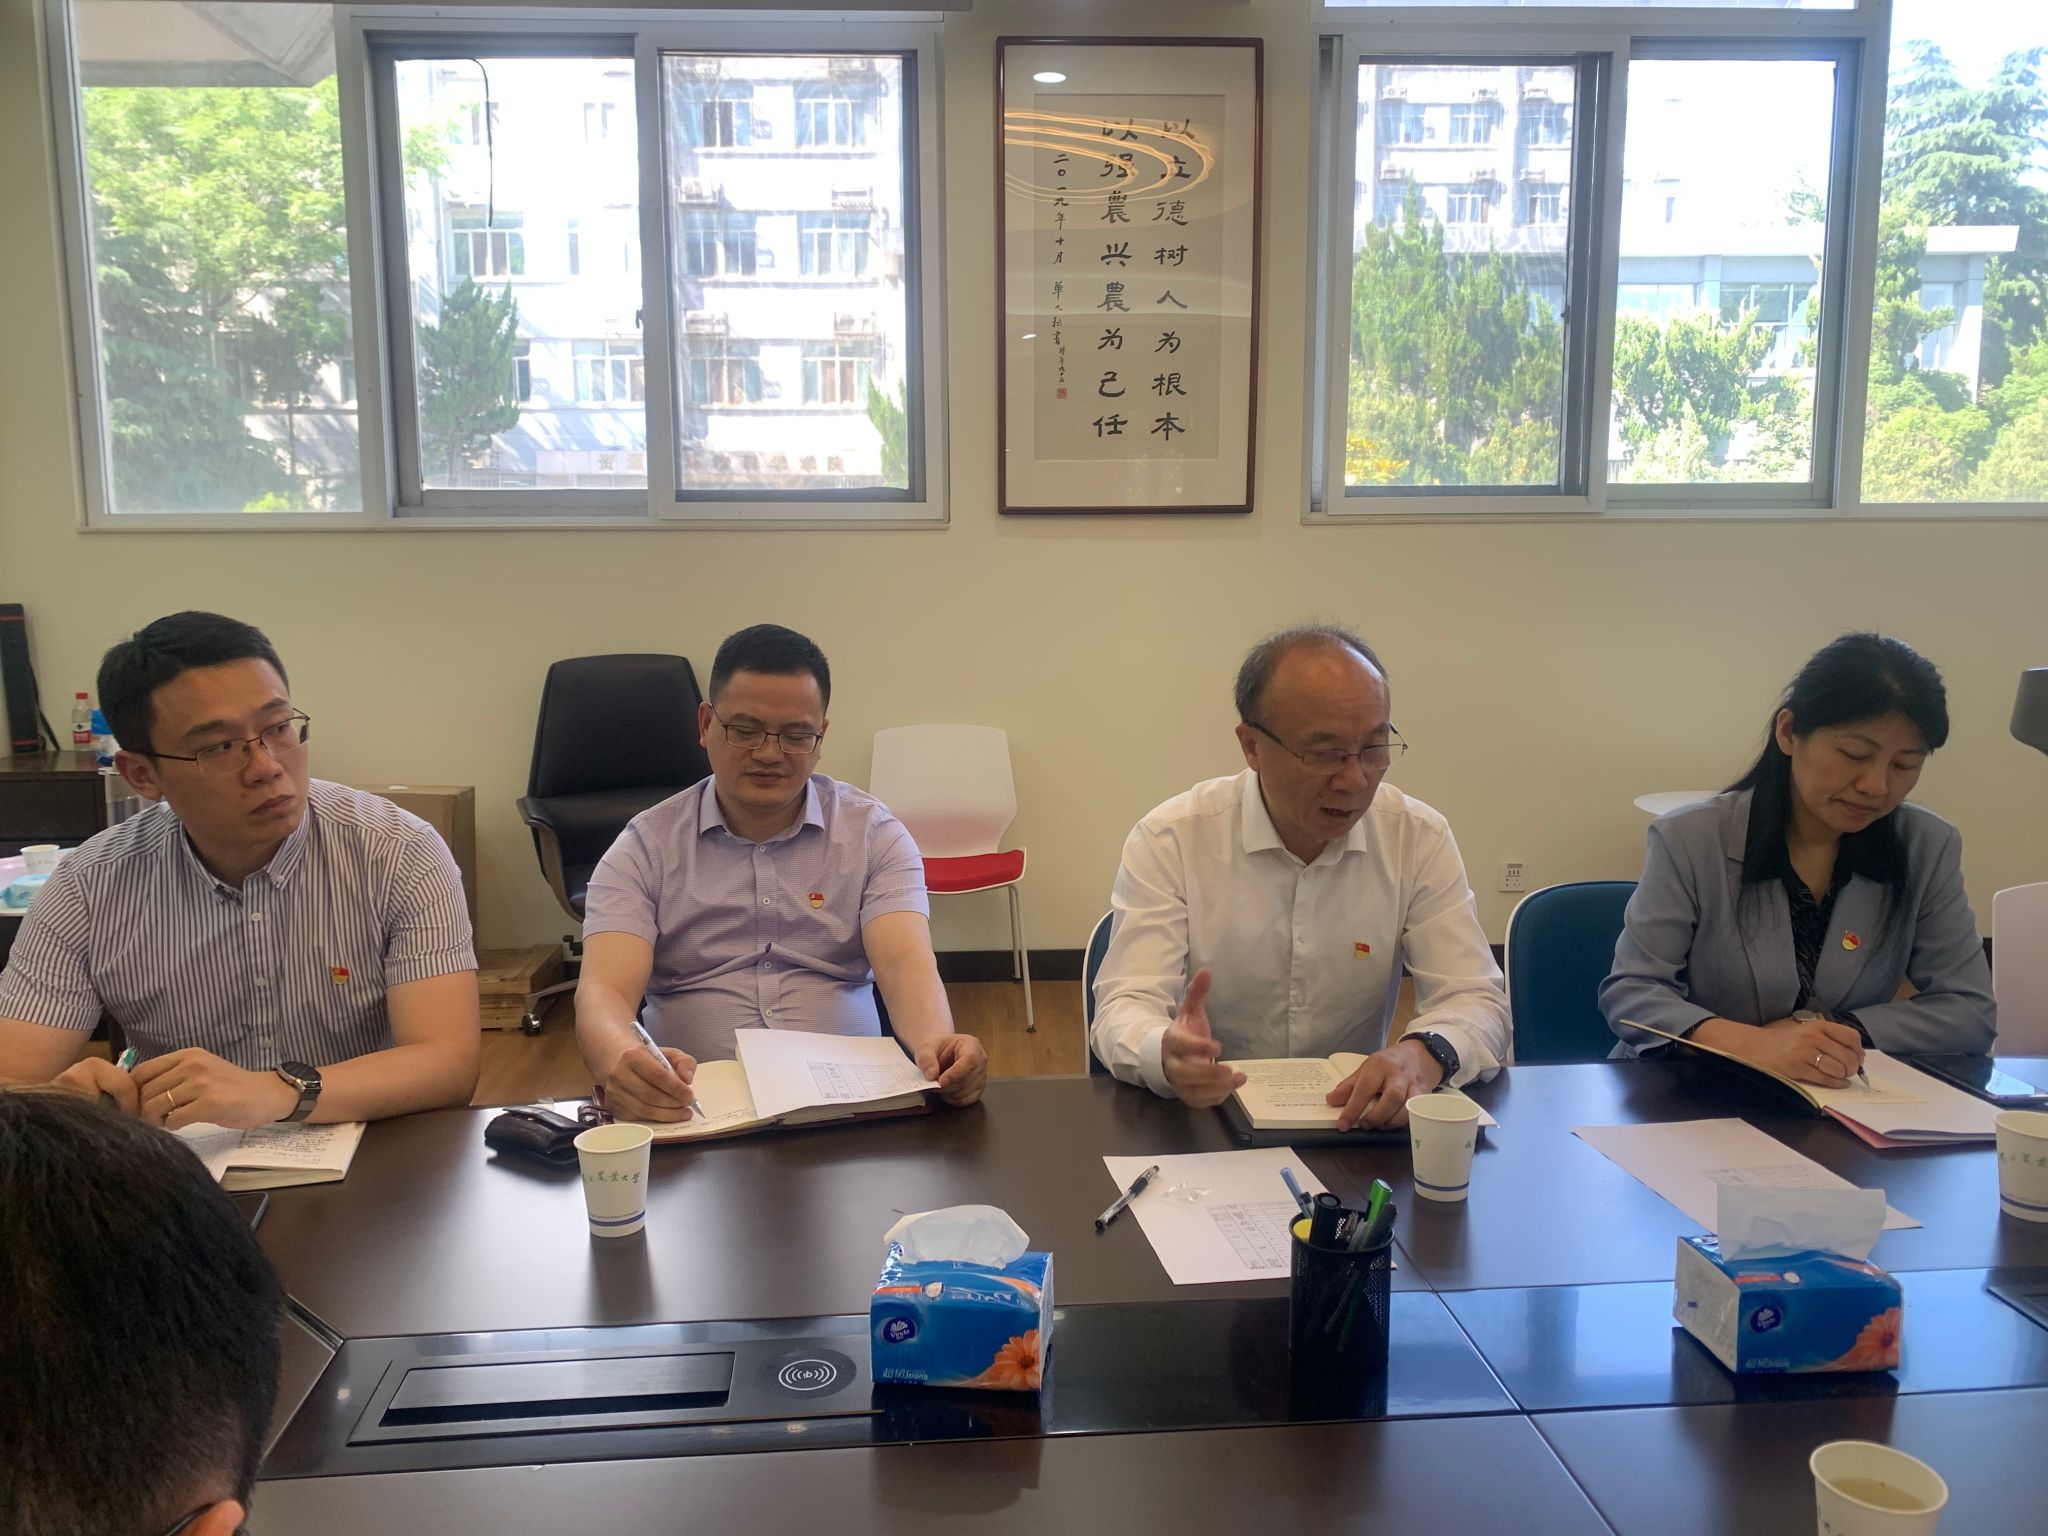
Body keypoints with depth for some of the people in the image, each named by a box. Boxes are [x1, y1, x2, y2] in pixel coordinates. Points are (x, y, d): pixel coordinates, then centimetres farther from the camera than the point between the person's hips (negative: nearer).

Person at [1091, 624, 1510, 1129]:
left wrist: (1426, 1053, -30)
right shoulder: (1167, 841, -9)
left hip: (1358, 1123, 2)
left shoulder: (1421, 838, -3)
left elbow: (1476, 1001, -5)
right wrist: (1166, 1053, -39)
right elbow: (1124, 1009, -14)